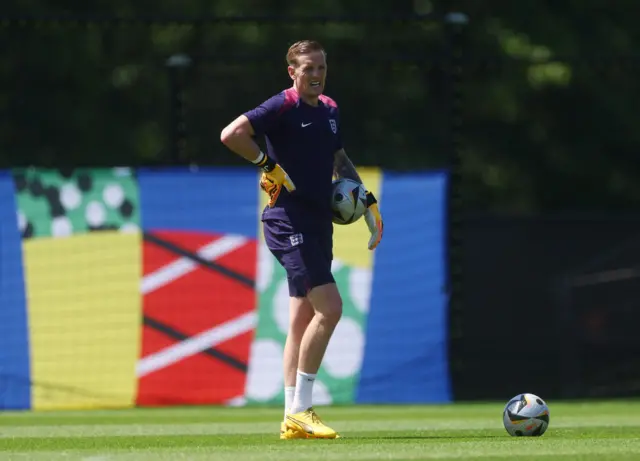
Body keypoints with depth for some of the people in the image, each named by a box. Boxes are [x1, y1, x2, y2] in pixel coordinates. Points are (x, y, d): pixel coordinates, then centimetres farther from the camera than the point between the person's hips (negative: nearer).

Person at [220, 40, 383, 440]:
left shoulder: (330, 110, 14)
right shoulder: (282, 107, -11)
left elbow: (339, 159, 30)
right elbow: (231, 134, -21)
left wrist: (368, 202, 23)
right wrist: (269, 164, -17)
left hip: (318, 222, 9)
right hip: (290, 222, -9)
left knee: (302, 319, 10)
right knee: (330, 307, -17)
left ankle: (293, 418, 14)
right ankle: (300, 410, -12)